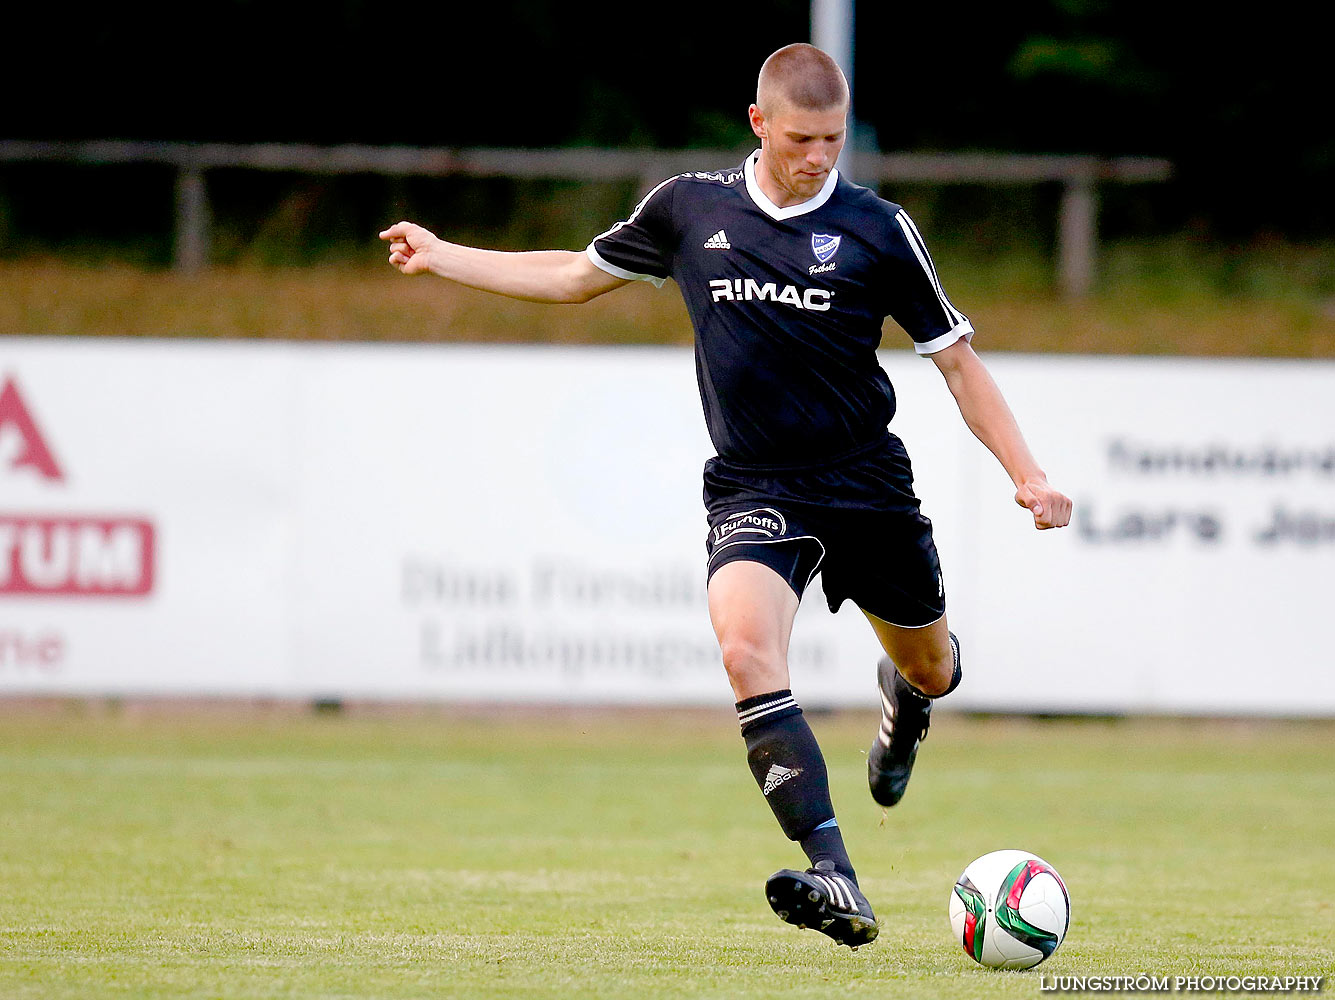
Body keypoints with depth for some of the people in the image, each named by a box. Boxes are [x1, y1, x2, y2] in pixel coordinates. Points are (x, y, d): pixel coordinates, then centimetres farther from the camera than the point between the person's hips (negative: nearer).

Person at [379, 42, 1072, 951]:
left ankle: (904, 697, 60)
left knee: (931, 669, 15)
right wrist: (443, 258, 19)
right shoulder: (690, 209, 2)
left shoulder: (878, 230, -3)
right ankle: (837, 884, -36)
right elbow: (580, 275, 20)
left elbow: (957, 361, 3)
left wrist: (1028, 474, -7)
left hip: (867, 481, 1)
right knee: (746, 649, -28)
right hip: (754, 491, -1)